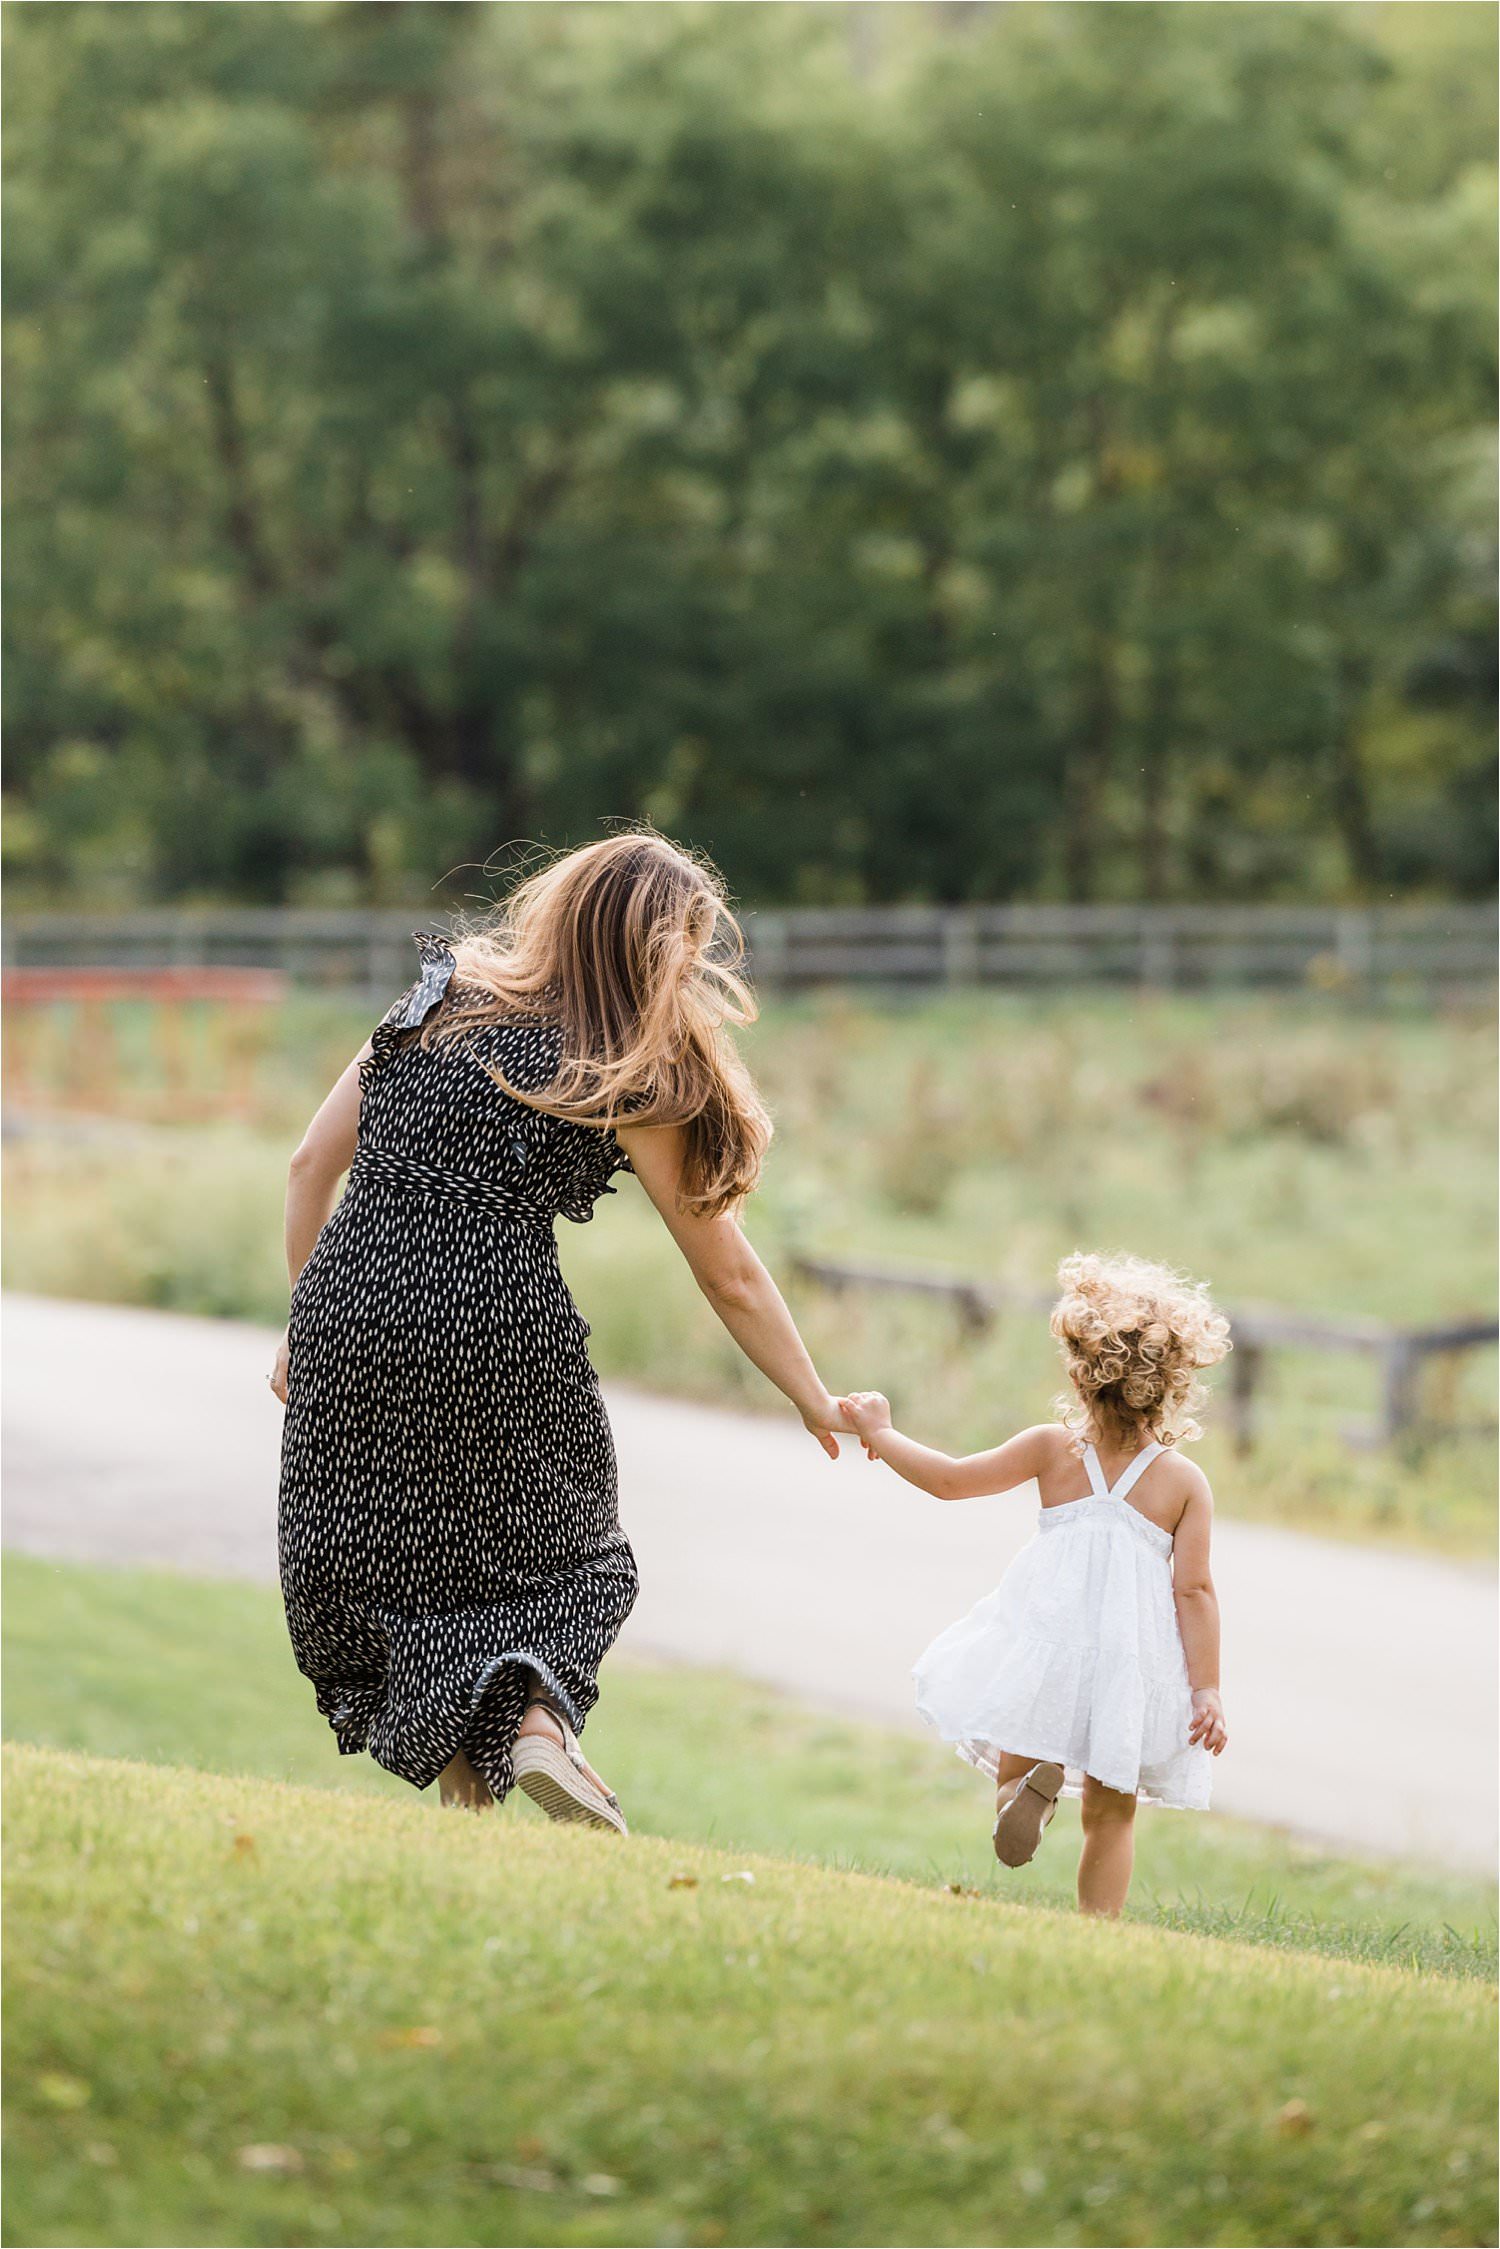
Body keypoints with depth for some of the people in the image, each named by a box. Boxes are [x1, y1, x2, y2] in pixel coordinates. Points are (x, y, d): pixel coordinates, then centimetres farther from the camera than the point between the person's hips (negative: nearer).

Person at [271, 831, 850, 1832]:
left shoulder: (435, 1001, 12)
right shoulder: (630, 1083, 0)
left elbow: (313, 1165, 12)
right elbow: (730, 1277, 6)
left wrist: (309, 1320, 21)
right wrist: (819, 1405, 17)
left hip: (351, 1312, 3)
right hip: (497, 1334, -3)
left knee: (380, 1560, 15)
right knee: (558, 1555, 15)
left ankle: (462, 1769, 7)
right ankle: (537, 1721, -10)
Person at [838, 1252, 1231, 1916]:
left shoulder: (1052, 1447, 0)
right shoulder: (1186, 1482, -1)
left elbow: (950, 1479, 8)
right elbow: (1194, 1592, -5)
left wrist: (881, 1433, 22)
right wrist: (1207, 1690, -2)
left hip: (1052, 1634, -1)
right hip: (1136, 1657, 1)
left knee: (1016, 1746, 22)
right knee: (1111, 1812, 14)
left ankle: (1030, 1775, -13)